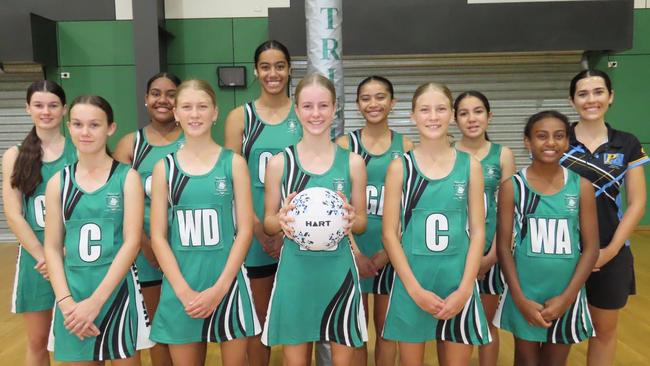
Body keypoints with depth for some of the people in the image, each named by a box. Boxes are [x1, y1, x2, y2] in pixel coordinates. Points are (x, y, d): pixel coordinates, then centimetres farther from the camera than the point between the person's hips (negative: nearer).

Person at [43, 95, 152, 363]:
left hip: (117, 289, -2)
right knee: (80, 358, 14)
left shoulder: (127, 177, -4)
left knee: (125, 359, 8)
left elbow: (132, 242, -10)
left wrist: (95, 301, -14)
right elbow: (52, 247, 4)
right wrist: (65, 300, -9)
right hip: (72, 291, 3)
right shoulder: (58, 182, 5)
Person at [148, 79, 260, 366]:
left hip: (228, 281, -1)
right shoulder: (164, 167, 3)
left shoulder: (233, 163, 0)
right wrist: (183, 291, -10)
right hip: (180, 287, 1)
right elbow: (158, 237, 0)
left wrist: (219, 288, -10)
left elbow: (245, 230, -4)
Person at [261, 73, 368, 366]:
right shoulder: (279, 163, -2)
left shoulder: (353, 162, 0)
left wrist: (351, 219, -15)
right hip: (295, 271, 0)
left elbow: (361, 223, 8)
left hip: (339, 270, 1)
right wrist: (282, 220, -17)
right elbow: (268, 224, 5)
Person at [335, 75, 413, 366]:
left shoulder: (405, 146, 1)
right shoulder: (345, 144, -2)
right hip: (353, 247, -1)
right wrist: (355, 252, -12)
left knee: (386, 328, 13)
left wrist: (386, 252, -9)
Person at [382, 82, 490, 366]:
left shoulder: (470, 166, 2)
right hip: (411, 282, -1)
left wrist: (464, 289, -7)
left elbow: (478, 231, 2)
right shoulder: (400, 166, -2)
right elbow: (389, 233, -4)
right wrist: (415, 289, -10)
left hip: (458, 281, 1)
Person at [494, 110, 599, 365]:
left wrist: (567, 297, -10)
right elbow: (503, 246, -6)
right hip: (525, 293, -1)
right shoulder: (512, 186, -7)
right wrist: (520, 298, -11)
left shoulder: (581, 186, -3)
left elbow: (591, 248, -3)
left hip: (566, 295, 1)